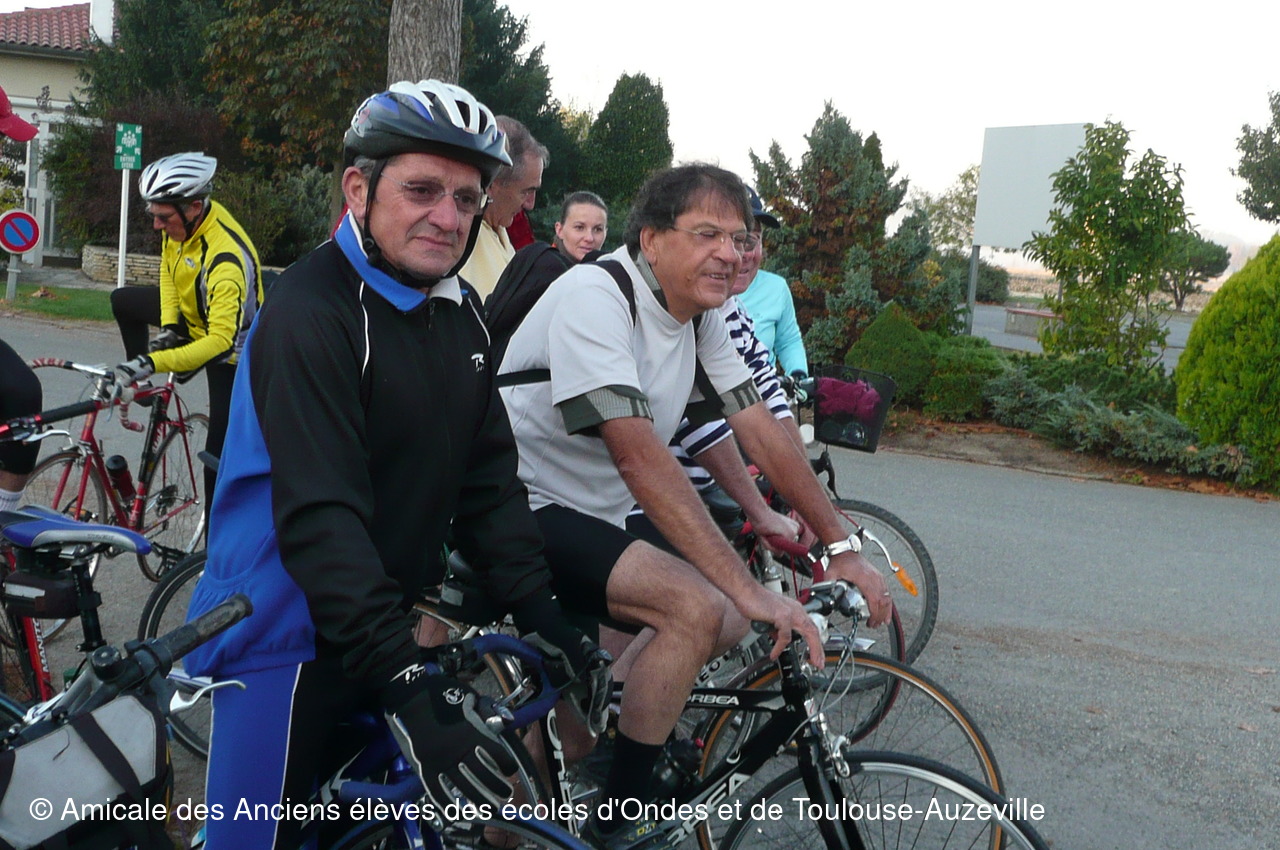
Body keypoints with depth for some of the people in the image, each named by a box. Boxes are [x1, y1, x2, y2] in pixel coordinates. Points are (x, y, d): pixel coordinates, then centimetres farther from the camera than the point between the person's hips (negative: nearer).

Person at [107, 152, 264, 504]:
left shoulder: (226, 259, -41)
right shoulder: (182, 220, -16)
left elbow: (220, 341, -45)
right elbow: (169, 268, 4)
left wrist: (152, 362, -49)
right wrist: (167, 326, -9)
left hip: (229, 345, -8)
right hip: (192, 314, 8)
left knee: (219, 455, -8)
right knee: (122, 301, 18)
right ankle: (140, 381, 25)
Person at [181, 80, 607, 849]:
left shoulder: (462, 315, 5)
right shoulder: (312, 310, -19)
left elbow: (489, 480, 6)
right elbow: (320, 517, -27)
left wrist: (544, 616, -5)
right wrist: (404, 684, -33)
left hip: (392, 623, 7)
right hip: (289, 638, -7)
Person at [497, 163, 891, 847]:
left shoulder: (701, 319, 3)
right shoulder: (595, 295, -23)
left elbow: (761, 431, 3)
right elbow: (639, 455, -32)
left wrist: (842, 549, -3)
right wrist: (750, 591, -34)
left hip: (591, 517, 9)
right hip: (522, 509, -9)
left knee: (725, 625, 5)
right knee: (696, 607, -24)